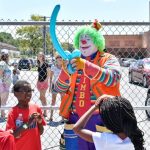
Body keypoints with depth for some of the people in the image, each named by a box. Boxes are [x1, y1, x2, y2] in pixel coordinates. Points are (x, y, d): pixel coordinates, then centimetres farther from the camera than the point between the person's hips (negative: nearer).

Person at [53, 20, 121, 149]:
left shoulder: (108, 59, 2)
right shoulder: (74, 62, 13)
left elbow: (114, 78, -20)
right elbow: (59, 89, 5)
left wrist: (86, 66, -31)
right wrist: (65, 70, -15)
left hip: (100, 119, -3)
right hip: (76, 119, 4)